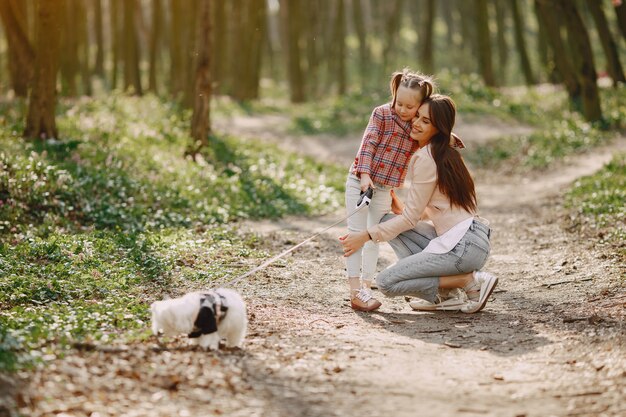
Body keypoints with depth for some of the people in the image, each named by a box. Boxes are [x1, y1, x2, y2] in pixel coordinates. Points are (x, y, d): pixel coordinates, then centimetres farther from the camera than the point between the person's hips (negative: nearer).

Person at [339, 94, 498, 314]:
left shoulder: (426, 158, -11)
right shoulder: (446, 153, 17)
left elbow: (410, 218, -9)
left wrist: (366, 236, -5)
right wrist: (402, 209, 15)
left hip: (463, 246, -10)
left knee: (386, 282, -6)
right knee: (388, 221, 13)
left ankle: (471, 282, -7)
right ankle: (443, 293, 7)